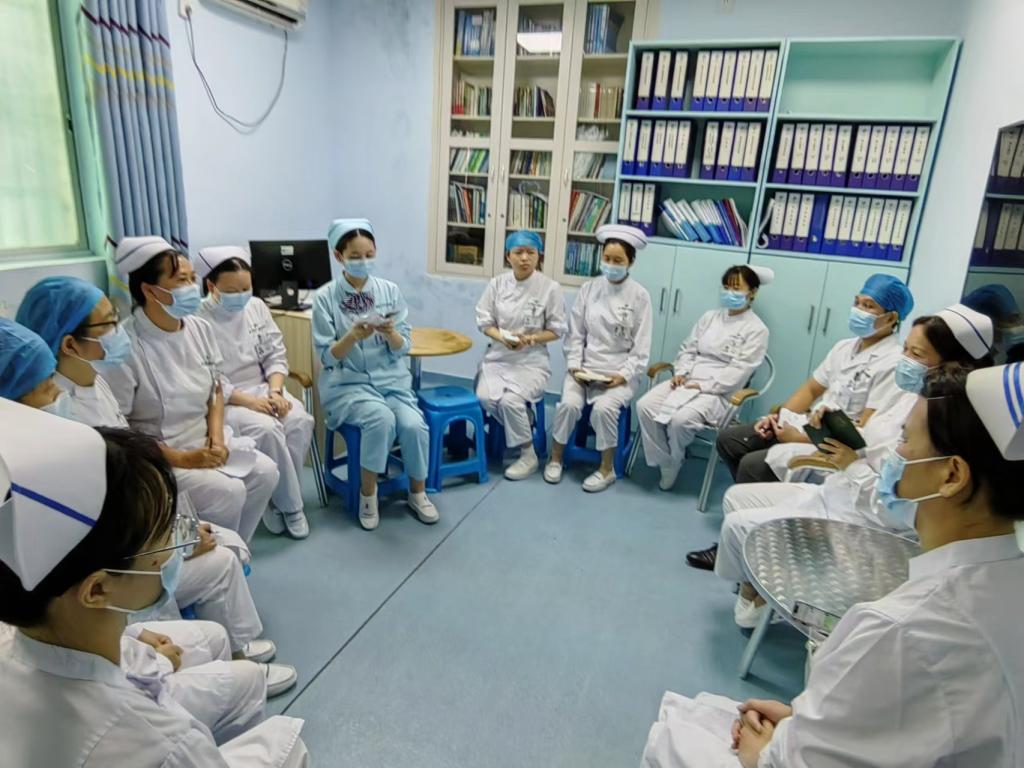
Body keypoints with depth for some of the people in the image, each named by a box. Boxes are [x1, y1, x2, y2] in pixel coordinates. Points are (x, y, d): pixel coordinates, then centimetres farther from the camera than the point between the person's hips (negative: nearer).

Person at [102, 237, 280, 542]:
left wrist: (216, 435, -5)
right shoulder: (127, 347, -22)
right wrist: (181, 459, -20)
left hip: (203, 440, 7)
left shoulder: (200, 328, -1)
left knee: (264, 472, -7)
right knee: (228, 491, -23)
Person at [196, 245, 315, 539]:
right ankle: (290, 505, -12)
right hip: (223, 400, -5)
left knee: (301, 421, -23)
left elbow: (276, 355, 6)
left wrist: (275, 391, -12)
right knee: (267, 428, -31)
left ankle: (277, 498, -7)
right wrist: (248, 400, -22)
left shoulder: (257, 307, 5)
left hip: (263, 388, 5)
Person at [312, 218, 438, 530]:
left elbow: (403, 348, 1)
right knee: (382, 419, -31)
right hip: (347, 382, -2)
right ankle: (368, 492, -7)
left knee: (414, 424, -23)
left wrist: (390, 332, -21)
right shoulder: (325, 297, -6)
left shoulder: (390, 290, 1)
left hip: (391, 378, 3)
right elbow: (327, 356, -7)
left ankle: (418, 492, 4)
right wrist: (354, 335, -25)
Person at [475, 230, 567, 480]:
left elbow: (556, 330, -2)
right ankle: (521, 427, 7)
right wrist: (503, 338, -16)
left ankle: (529, 456, -2)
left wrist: (530, 339, -20)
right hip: (498, 355, 3)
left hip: (531, 360, -3)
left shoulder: (550, 288, -7)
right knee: (486, 397, -23)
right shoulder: (497, 283, 1)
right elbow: (485, 322, 4)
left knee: (510, 400, -26)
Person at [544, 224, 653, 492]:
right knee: (569, 404, -23)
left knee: (604, 408, -28)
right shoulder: (589, 289, 3)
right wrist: (574, 366, -8)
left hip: (621, 372, -2)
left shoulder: (639, 295, -3)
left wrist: (624, 375, -14)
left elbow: (641, 345, -4)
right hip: (585, 367, 2)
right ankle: (555, 458, 2)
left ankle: (607, 469, -5)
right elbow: (575, 333, 4)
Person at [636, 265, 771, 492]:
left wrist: (703, 386, -18)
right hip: (687, 381, 6)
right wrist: (680, 373, -3)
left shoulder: (756, 330, -2)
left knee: (680, 418, -34)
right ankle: (665, 463, -7)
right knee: (645, 406, -20)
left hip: (718, 392, -6)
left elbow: (739, 371, -11)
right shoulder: (709, 317, 17)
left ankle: (673, 462, 0)